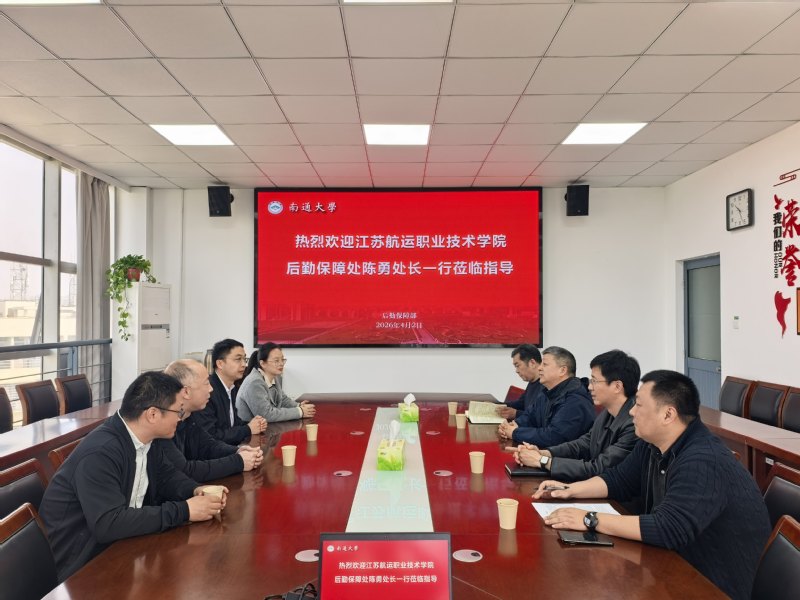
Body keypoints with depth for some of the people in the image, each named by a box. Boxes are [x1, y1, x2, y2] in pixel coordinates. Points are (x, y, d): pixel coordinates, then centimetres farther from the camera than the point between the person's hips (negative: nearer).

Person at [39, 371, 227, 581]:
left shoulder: (144, 439, -2)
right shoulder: (100, 452, -28)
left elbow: (165, 475, 13)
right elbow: (108, 524, -33)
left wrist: (195, 491, -9)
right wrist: (183, 511, -29)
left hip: (117, 545, 8)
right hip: (81, 563, -8)